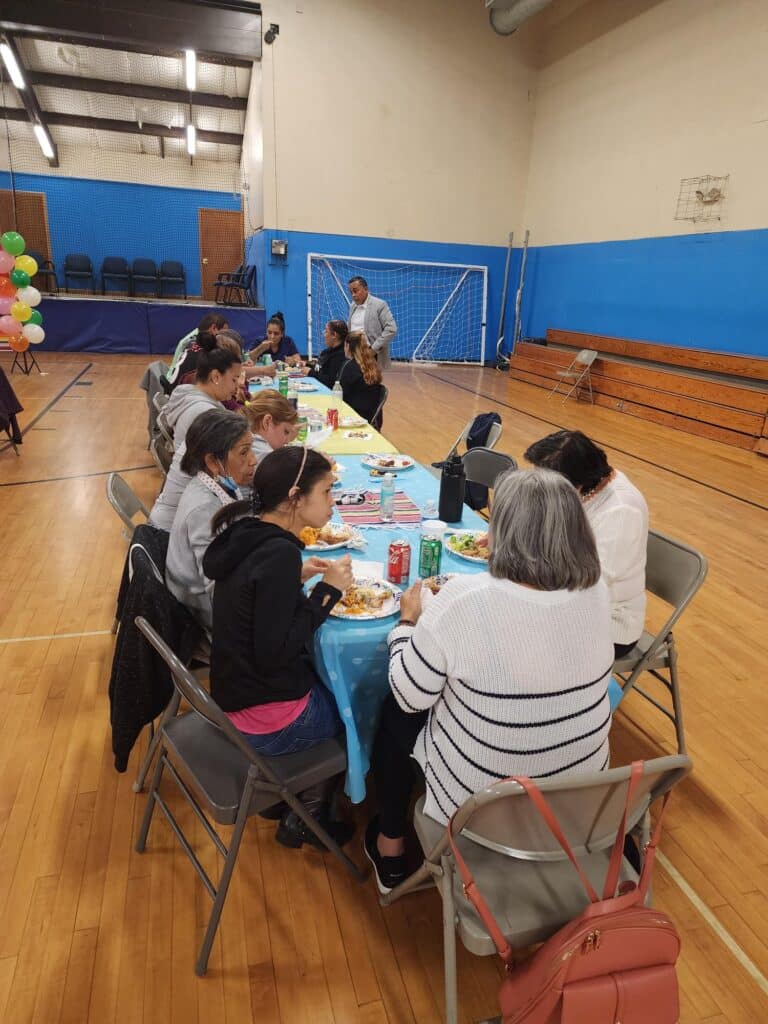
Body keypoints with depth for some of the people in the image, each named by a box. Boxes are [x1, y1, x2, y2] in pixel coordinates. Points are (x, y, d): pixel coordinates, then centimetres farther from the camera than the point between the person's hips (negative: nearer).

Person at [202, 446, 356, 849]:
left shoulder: (246, 533, -2)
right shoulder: (279, 553, -28)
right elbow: (273, 653, -28)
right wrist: (327, 590, -22)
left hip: (235, 693, 8)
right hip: (268, 724, -8)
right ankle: (304, 820, 32)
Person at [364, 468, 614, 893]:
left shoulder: (463, 600, -29)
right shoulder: (597, 592, -13)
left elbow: (411, 696, -17)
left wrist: (409, 622, -2)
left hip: (477, 801, -5)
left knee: (395, 712, 21)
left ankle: (390, 847, 39)